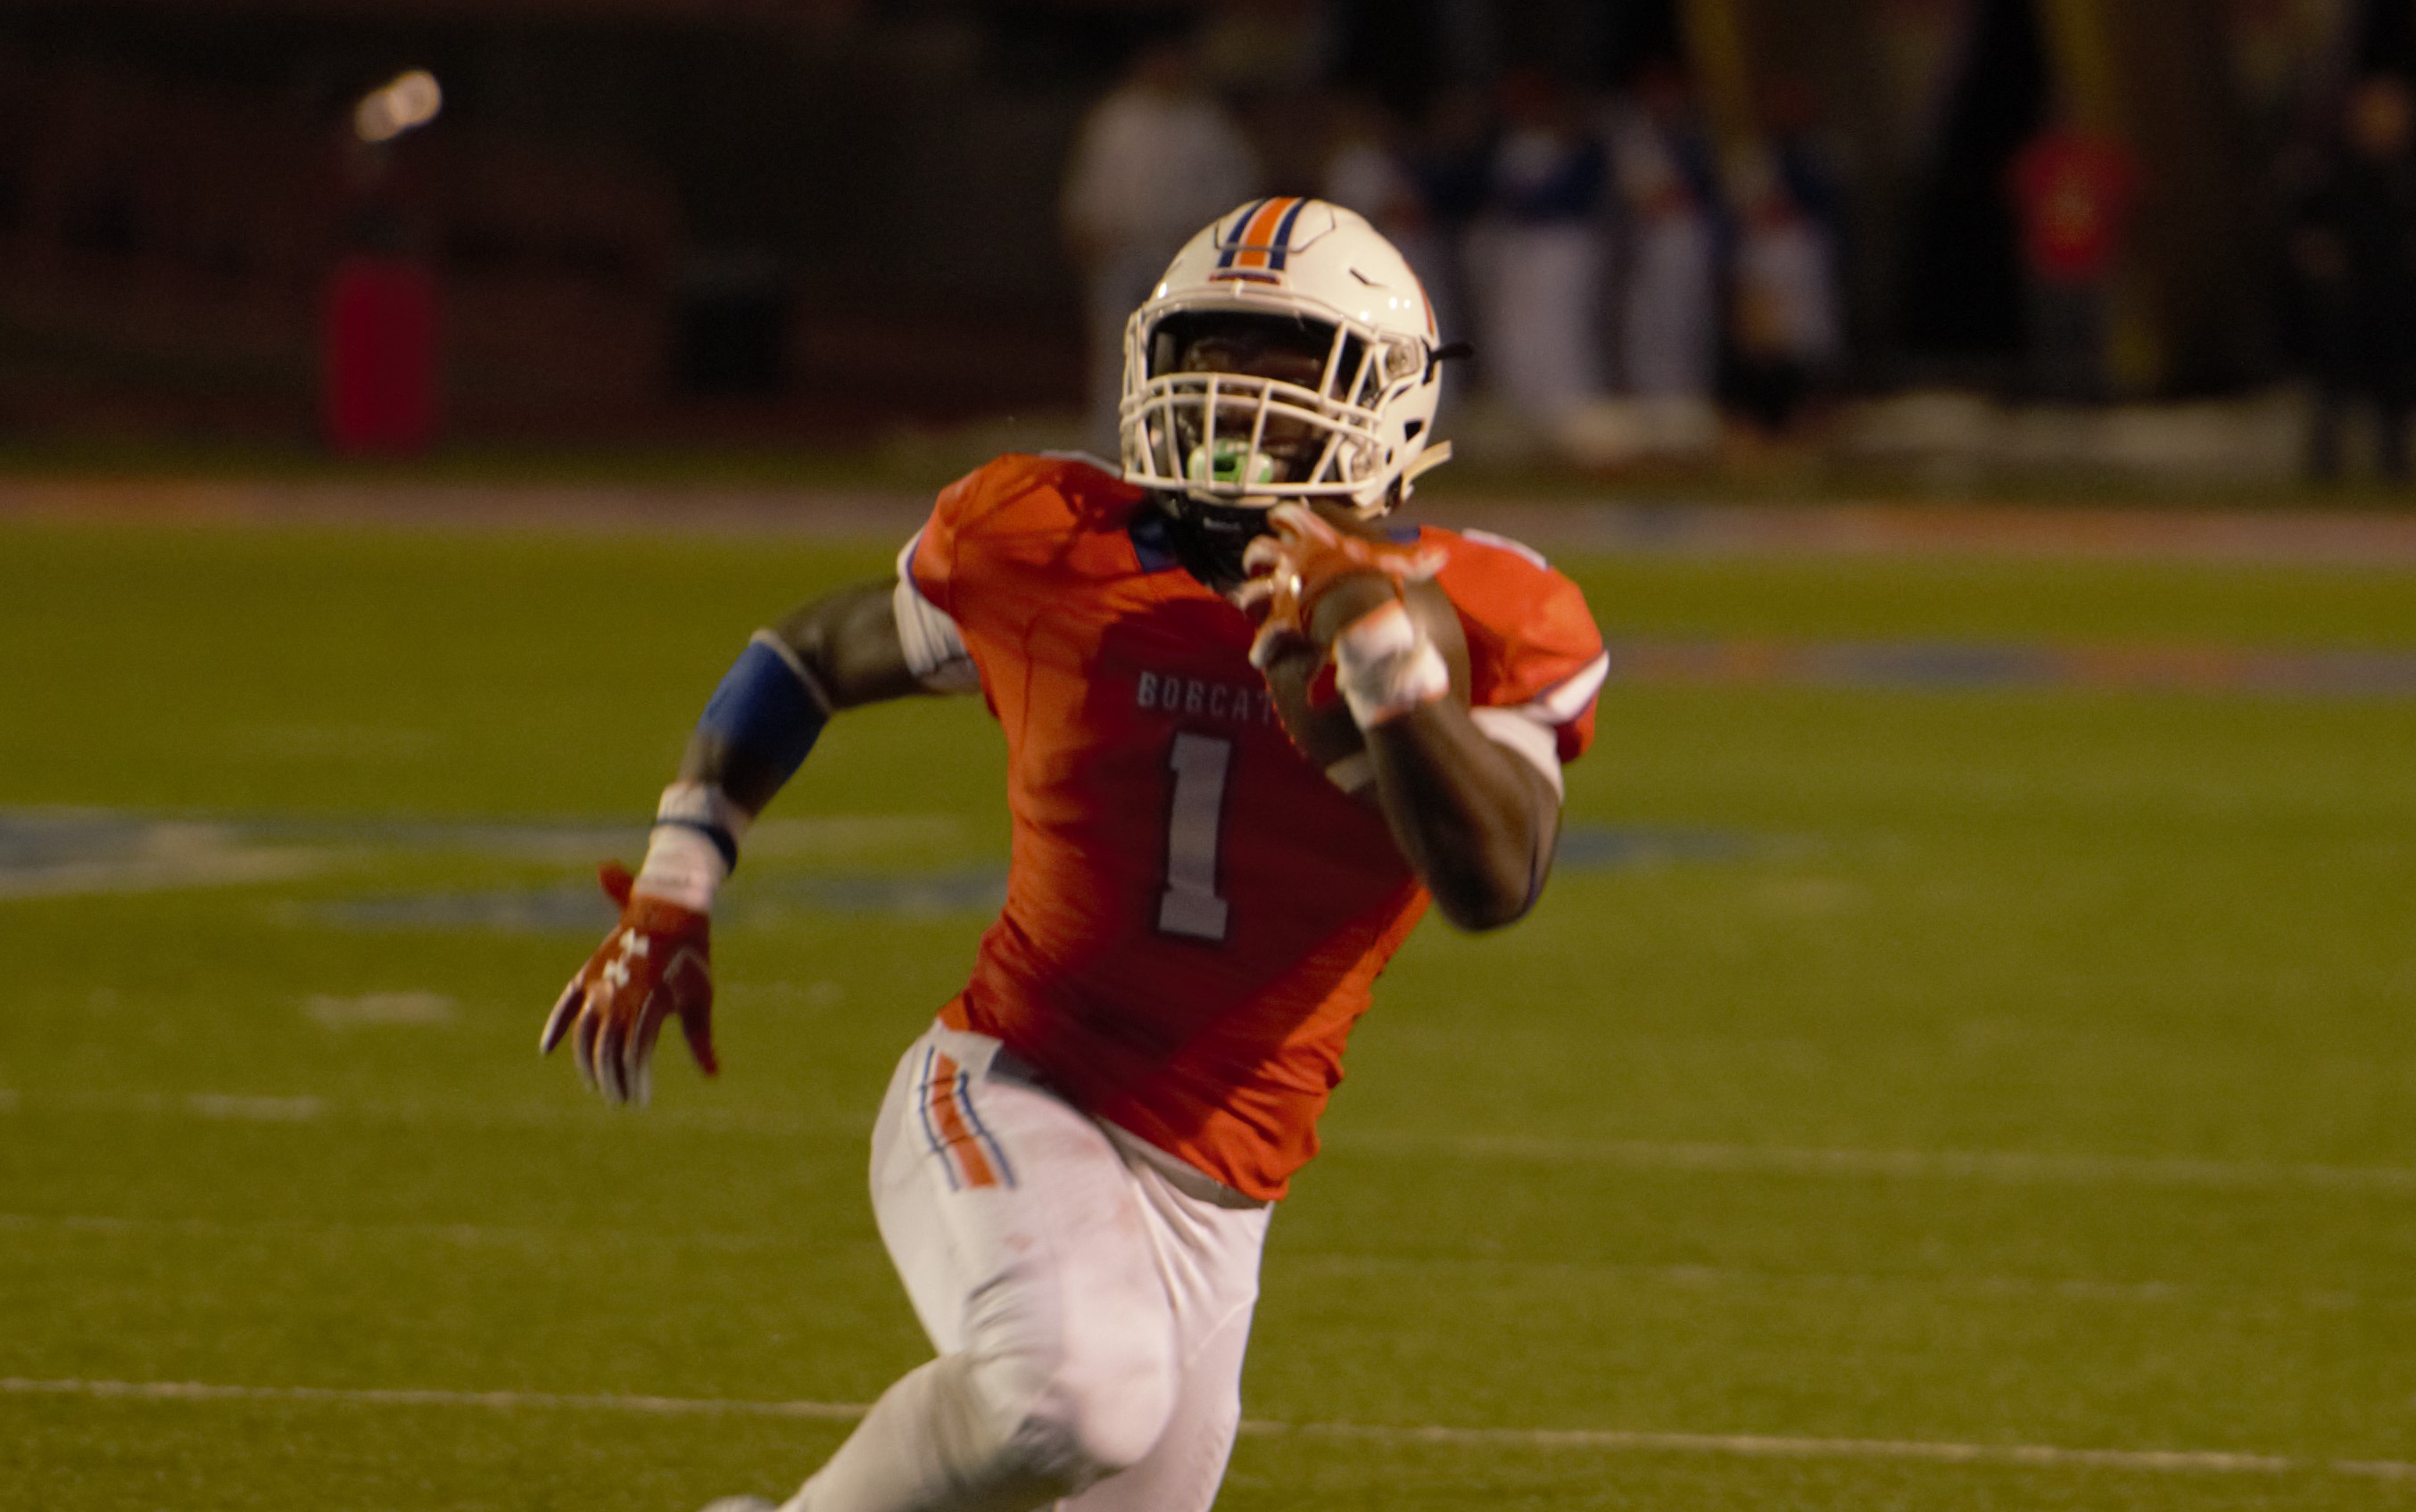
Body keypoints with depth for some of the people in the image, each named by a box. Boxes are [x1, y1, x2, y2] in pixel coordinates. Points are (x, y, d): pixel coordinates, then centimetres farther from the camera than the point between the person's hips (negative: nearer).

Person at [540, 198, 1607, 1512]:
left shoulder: (1467, 626, -1)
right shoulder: (1053, 550, -1)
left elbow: (1495, 884, -17)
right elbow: (814, 655, 16)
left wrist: (1381, 653, -27)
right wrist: (672, 897, 11)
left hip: (1204, 1200, 3)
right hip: (1007, 1101, -3)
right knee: (1077, 1391, -34)